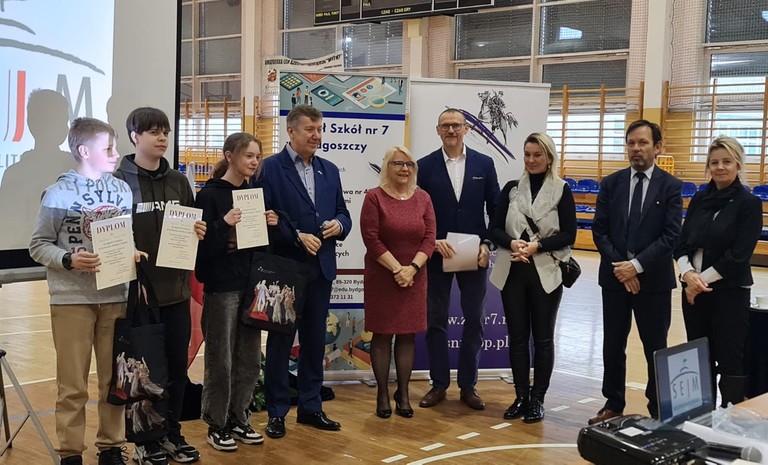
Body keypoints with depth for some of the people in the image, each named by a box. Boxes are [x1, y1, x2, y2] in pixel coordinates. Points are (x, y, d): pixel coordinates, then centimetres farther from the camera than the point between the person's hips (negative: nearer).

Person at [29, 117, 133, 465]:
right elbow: (38, 246, -4)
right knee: (73, 384, 4)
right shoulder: (59, 193, -7)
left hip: (116, 296, 4)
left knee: (115, 380, 12)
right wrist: (68, 260, -20)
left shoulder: (123, 190, 4)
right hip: (72, 298, -4)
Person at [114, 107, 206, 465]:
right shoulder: (119, 181, -4)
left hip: (176, 289, 5)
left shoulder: (178, 181, 11)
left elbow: (192, 225, 15)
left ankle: (172, 434, 26)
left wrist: (198, 232, -6)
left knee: (178, 366, 11)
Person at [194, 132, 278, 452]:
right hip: (221, 287, -6)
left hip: (251, 284, 6)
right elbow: (202, 245, -13)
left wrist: (269, 226, -2)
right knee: (221, 360, 1)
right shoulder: (209, 194, -8)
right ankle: (217, 425, 14)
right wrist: (224, 225, -26)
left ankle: (239, 419, 23)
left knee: (250, 358, 11)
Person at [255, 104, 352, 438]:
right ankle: (277, 412, 15)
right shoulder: (270, 168, -6)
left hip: (321, 268, 6)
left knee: (315, 341, 13)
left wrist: (338, 224, -9)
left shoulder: (330, 170, 12)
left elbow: (343, 214, 13)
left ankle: (311, 408, 25)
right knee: (280, 341, 5)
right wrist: (297, 236, -19)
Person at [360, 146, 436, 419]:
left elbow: (429, 238, 1)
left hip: (414, 278, 3)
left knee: (408, 335, 6)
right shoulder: (374, 197, -4)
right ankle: (382, 394, 12)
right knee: (382, 334, 3)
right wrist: (396, 269, -15)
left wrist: (412, 268, -12)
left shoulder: (423, 198, 6)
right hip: (381, 277, -3)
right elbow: (371, 238, -10)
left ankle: (403, 393, 15)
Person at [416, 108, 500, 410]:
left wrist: (487, 244, -7)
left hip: (474, 256, 1)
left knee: (474, 320, 7)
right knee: (435, 320, 6)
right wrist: (433, 242, -13)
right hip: (437, 254, -1)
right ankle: (439, 384, 18)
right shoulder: (425, 166, -1)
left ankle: (468, 385, 19)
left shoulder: (484, 164, 2)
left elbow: (495, 210, 4)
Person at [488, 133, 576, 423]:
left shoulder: (561, 190, -1)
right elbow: (495, 229, 4)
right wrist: (512, 243, -15)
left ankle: (537, 399, 15)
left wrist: (537, 246, -17)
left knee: (543, 338, 6)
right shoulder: (511, 188, 7)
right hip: (512, 272, 3)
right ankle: (521, 396, 17)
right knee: (517, 336, 7)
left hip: (546, 273, -2)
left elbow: (568, 235, -5)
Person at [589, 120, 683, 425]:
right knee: (613, 344, 9)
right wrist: (619, 266, -10)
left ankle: (658, 409, 19)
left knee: (655, 347, 7)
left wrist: (637, 265, -16)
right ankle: (613, 404, 22)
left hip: (654, 279, -2)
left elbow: (671, 236, -9)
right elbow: (599, 230, 1)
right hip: (615, 277, 3)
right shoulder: (611, 184, 5)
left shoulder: (670, 187, -2)